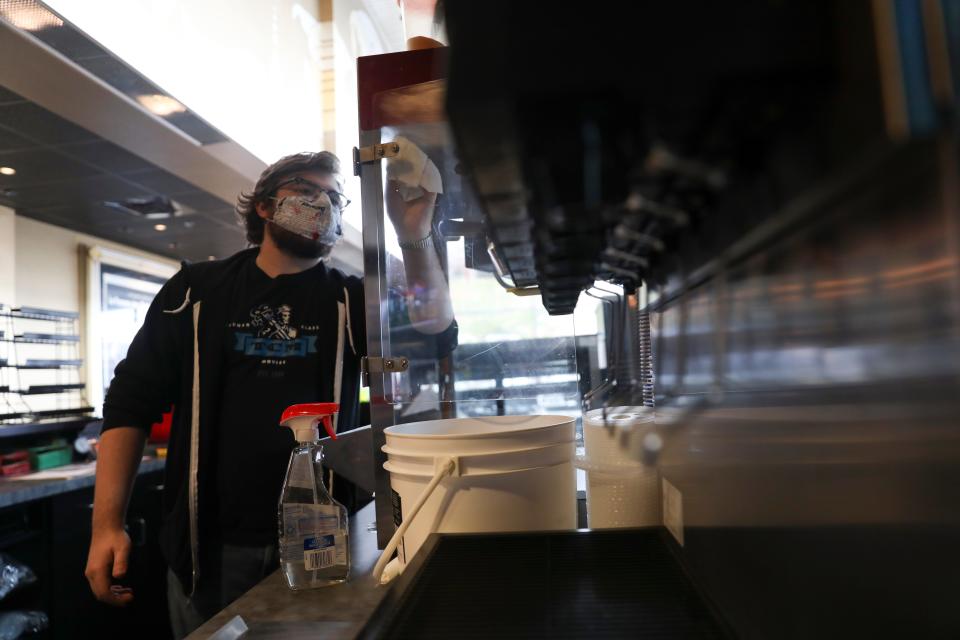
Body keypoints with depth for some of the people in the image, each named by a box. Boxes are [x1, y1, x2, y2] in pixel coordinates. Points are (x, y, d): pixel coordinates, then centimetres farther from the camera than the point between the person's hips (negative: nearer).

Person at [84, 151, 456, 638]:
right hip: (207, 544, 0)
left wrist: (414, 237, -28)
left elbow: (435, 337, -14)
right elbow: (131, 403, 3)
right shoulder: (197, 292, 3)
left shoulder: (350, 300, 3)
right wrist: (107, 523, -5)